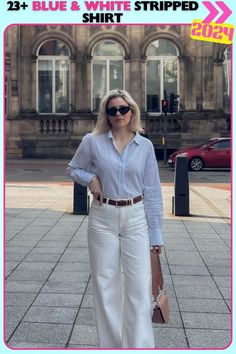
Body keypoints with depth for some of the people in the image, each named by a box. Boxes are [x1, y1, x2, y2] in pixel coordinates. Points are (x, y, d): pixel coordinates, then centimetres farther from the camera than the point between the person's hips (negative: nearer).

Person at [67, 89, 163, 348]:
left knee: (140, 286, -3)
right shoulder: (92, 141, -2)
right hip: (103, 218, 0)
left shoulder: (145, 146, 1)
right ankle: (111, 344, 22)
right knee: (105, 284, 7)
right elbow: (73, 169, 14)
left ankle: (140, 345, 7)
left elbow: (152, 191, 3)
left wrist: (156, 234, 2)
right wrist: (90, 179, -9)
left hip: (136, 219, 0)